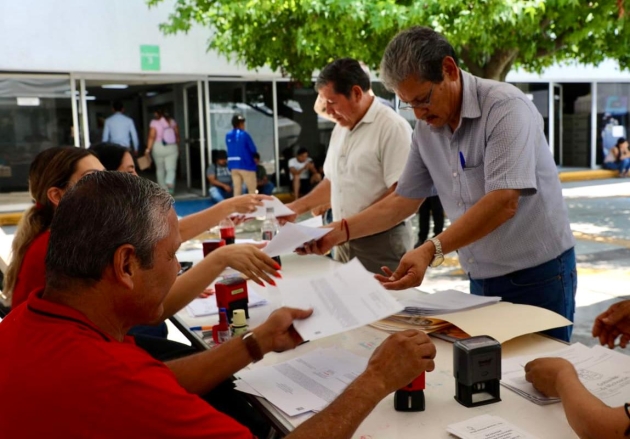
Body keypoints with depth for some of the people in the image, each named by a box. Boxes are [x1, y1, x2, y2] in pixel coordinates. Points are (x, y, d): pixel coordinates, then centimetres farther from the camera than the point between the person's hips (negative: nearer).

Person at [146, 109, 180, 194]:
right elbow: (177, 135, 7)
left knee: (160, 169, 13)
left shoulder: (154, 122, -4)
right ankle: (170, 183, -30)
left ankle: (163, 188, 19)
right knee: (171, 168, -3)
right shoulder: (172, 121, 6)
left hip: (158, 148, -1)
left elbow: (152, 137, -12)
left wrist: (148, 149, -9)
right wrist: (177, 146, 18)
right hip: (172, 148, 1)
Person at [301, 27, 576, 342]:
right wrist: (339, 232, 1)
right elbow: (404, 199, 9)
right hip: (482, 281, 6)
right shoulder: (426, 127, 2)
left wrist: (431, 251, -36)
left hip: (537, 276, -5)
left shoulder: (504, 108, -18)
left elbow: (503, 203, -28)